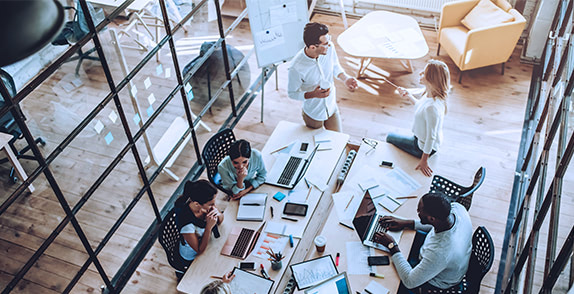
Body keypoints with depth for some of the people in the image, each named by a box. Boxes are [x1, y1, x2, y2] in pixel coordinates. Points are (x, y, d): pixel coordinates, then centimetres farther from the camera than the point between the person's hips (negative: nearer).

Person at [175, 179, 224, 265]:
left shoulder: (205, 204, -22)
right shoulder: (186, 222, -39)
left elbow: (220, 221, -3)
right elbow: (200, 250, -25)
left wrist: (218, 214, -26)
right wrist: (209, 227, -36)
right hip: (193, 257, -6)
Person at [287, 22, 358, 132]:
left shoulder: (329, 48, -22)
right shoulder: (296, 67, -35)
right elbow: (292, 93, -18)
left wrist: (345, 78, -19)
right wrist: (313, 94, -34)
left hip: (332, 108, 4)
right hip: (313, 114, -4)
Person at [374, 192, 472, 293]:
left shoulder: (440, 253, -47)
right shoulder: (456, 207, -27)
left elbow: (409, 282, -33)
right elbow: (435, 225, -2)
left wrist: (392, 246, -28)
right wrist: (407, 223, -6)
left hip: (438, 280, -6)